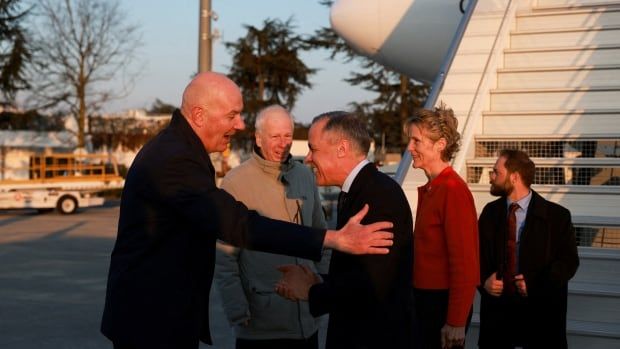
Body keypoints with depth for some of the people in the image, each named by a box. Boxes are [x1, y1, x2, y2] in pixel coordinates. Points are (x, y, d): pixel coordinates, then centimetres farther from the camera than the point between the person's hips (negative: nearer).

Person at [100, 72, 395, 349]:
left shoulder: (177, 148, 8)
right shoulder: (174, 159, -25)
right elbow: (237, 224, -34)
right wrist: (334, 239, -37)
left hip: (165, 311, 10)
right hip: (152, 319, -10)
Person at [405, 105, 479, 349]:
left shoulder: (453, 190, -17)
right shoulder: (430, 189, 11)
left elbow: (465, 264, -20)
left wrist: (456, 323, -19)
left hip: (444, 303, -9)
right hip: (425, 299, 9)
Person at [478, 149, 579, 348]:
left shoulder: (557, 215, -4)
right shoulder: (490, 212, 7)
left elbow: (569, 261, -6)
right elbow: (478, 254, 11)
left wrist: (536, 283, -19)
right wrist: (484, 280, -9)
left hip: (541, 311, -3)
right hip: (497, 308, 3)